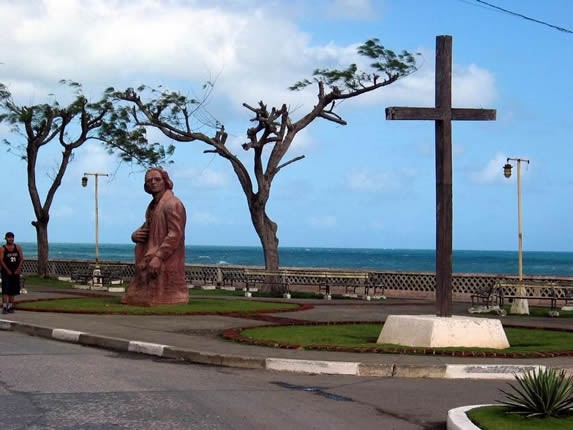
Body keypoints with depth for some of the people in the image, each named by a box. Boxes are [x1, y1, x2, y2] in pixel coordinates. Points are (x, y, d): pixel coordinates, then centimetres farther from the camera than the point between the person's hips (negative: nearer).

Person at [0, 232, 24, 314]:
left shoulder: (18, 248, 7)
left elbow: (21, 258, 4)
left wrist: (18, 269, -9)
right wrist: (8, 270, -16)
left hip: (15, 271, 4)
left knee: (12, 290, 8)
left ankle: (10, 306, 15)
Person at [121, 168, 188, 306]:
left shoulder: (173, 204, -11)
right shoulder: (153, 205, 19)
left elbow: (175, 235, -19)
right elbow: (147, 228, 29)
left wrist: (158, 257, -25)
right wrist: (135, 235, 4)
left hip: (166, 263, -10)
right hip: (149, 262, 10)